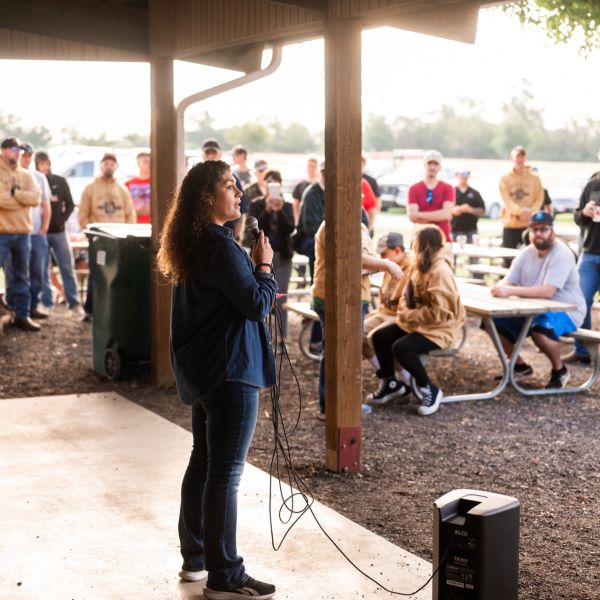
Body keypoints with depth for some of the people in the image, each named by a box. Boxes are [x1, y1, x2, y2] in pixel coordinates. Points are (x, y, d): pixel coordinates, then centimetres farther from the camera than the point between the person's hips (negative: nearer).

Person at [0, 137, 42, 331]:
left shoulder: (26, 175, 12)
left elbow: (36, 198, -2)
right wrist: (24, 199, -6)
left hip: (23, 232, 6)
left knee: (22, 276, 11)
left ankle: (22, 315, 18)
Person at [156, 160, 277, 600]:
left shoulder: (194, 243, 11)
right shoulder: (221, 246, -19)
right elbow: (256, 304, -21)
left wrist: (261, 290, 7)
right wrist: (264, 266, -6)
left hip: (202, 370, 10)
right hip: (230, 371, -10)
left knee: (203, 462, 17)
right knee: (226, 473, -5)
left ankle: (195, 558, 28)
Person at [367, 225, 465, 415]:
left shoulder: (440, 271, -24)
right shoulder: (419, 264, 5)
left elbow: (438, 312, -27)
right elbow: (408, 293, 15)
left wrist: (410, 316, -19)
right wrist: (404, 311, -6)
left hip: (437, 328, -9)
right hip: (415, 322, 9)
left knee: (401, 347, -29)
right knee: (379, 336, 0)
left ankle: (430, 390, -10)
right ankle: (390, 383, 18)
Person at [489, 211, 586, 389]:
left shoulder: (562, 254, -20)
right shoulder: (526, 253, 3)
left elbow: (548, 291, -31)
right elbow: (508, 281, -1)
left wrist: (511, 291, -38)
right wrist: (499, 288, -27)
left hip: (565, 310, -7)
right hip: (533, 309, 7)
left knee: (540, 330, -38)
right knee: (494, 322, -6)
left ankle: (559, 370, -8)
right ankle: (520, 366, 14)